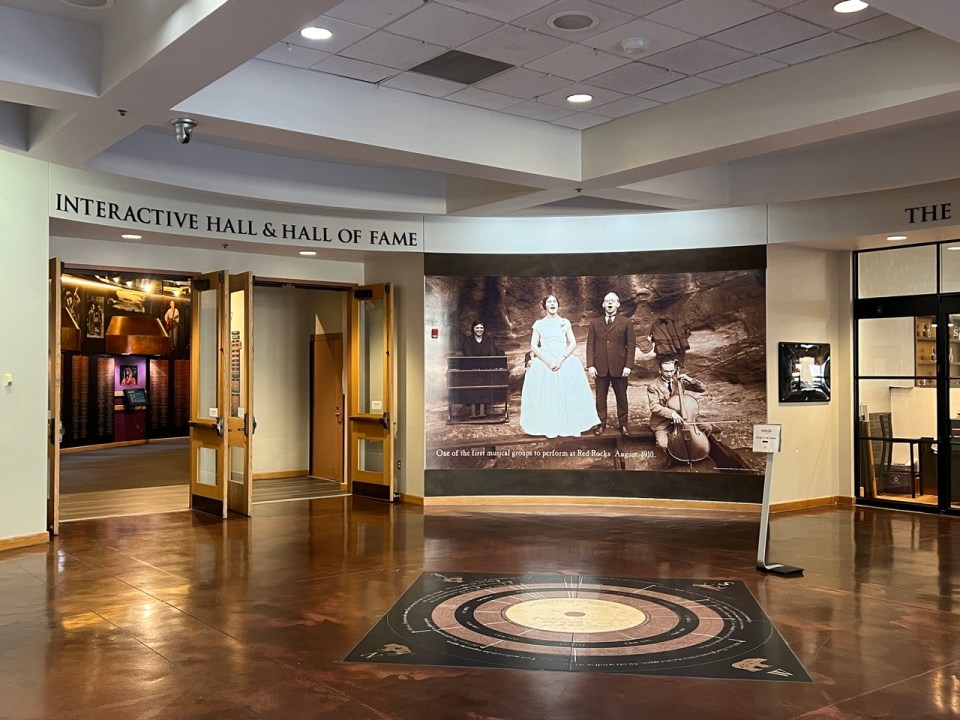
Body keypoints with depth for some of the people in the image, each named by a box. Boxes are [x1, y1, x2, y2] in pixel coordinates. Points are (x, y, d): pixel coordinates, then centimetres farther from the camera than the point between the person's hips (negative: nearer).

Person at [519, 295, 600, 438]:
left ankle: (571, 427, 6)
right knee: (547, 396, -3)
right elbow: (533, 346, 0)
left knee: (568, 395, -2)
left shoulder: (565, 322, 9)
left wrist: (561, 360, -12)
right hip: (544, 364, 0)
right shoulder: (539, 324, 6)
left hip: (566, 363, 1)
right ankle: (551, 428, 3)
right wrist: (548, 362, -12)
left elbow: (573, 343, 2)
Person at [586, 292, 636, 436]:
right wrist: (590, 365, -5)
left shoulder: (626, 323, 5)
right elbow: (590, 345, 5)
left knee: (621, 397, 5)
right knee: (600, 397, 4)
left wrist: (628, 366, -7)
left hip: (619, 367, -1)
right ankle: (601, 423, 12)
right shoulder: (594, 323, 10)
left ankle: (623, 424, 14)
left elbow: (631, 345, 1)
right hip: (600, 367, 1)